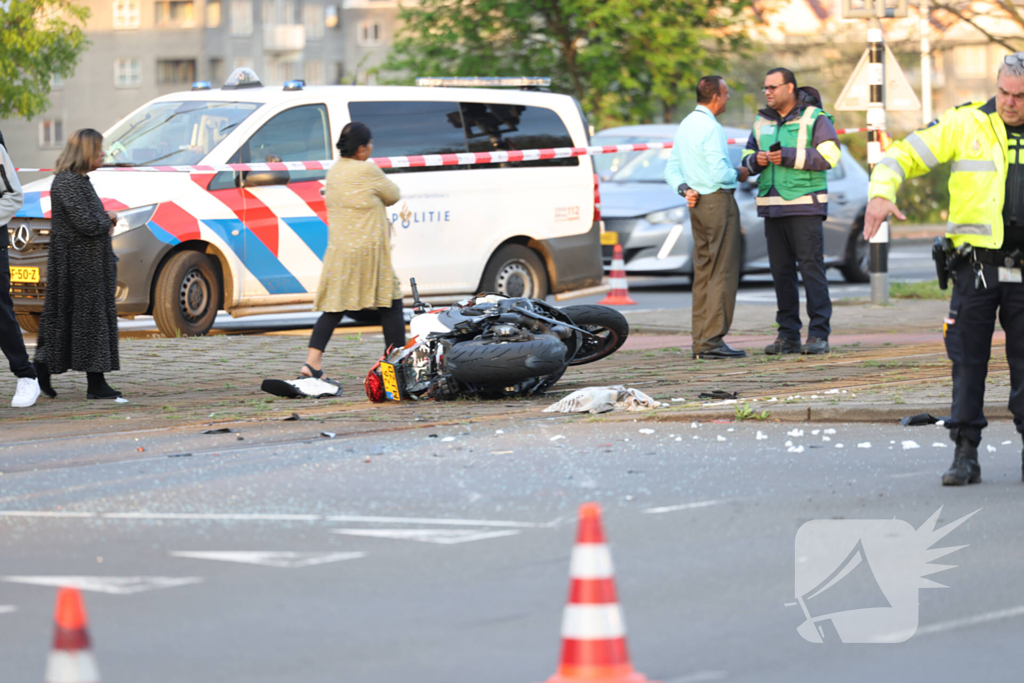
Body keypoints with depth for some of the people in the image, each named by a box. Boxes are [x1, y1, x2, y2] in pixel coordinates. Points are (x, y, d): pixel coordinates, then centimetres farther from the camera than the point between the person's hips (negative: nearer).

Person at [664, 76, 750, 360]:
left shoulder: (685, 126, 13)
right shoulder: (711, 128, -16)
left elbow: (671, 169, 15)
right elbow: (719, 174, -21)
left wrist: (684, 188, 0)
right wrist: (738, 174, -3)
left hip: (697, 204, 9)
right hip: (718, 201, -9)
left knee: (703, 272, 11)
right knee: (723, 272, -7)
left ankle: (700, 341, 10)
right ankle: (712, 339, -11)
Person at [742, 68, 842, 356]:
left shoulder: (814, 118, -3)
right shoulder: (763, 122, 16)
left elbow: (829, 155, -13)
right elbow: (747, 157, 19)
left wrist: (788, 156, -19)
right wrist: (757, 160, -5)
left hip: (804, 205, -6)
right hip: (772, 206, 6)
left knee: (811, 267, -9)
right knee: (781, 270, 5)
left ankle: (819, 335, -9)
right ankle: (788, 336, 8)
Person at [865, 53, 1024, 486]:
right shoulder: (965, 125, 1)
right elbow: (903, 155, 0)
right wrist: (882, 192, -18)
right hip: (977, 267, -1)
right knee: (967, 360, -1)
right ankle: (965, 453, 3)